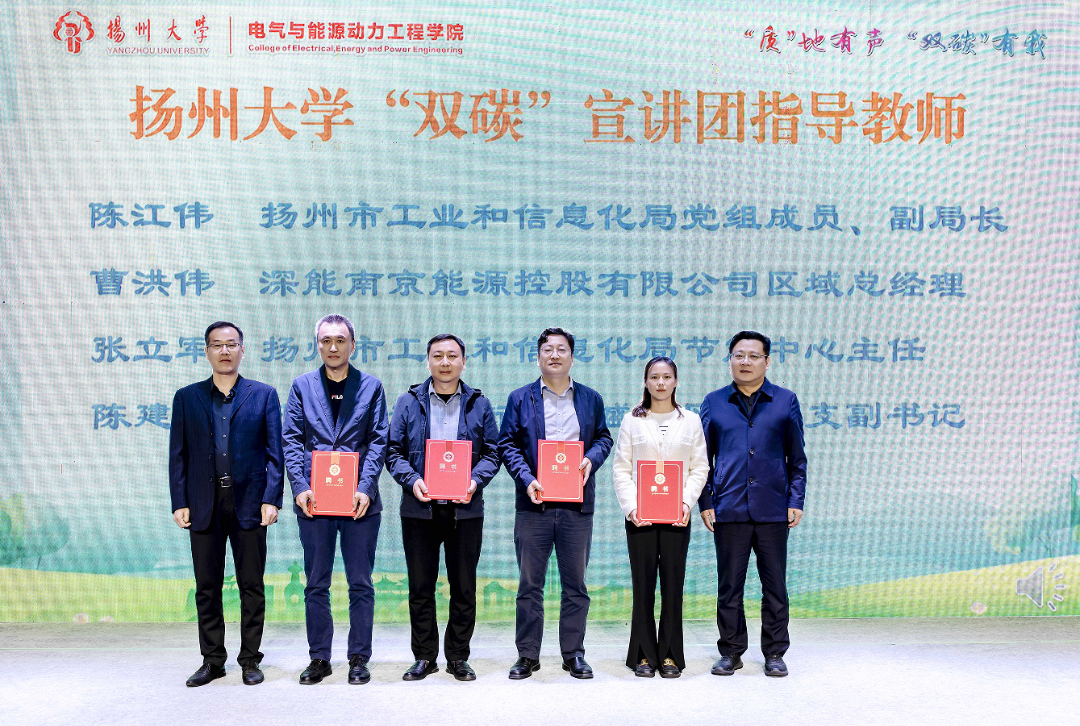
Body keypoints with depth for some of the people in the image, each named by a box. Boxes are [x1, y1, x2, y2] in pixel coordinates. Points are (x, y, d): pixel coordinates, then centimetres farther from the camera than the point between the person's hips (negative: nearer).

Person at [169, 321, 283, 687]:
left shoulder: (264, 395, 5)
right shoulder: (187, 397, 10)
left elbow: (274, 452, 1)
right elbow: (178, 455, 8)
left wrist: (271, 499, -8)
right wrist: (179, 503, -1)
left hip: (249, 502, -1)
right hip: (204, 503, 2)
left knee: (251, 585, 4)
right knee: (207, 586, 8)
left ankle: (250, 660, 16)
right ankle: (212, 660, 20)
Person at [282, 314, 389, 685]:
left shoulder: (371, 386, 6)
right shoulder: (302, 386, 9)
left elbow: (378, 442, 0)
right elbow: (292, 441, 4)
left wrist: (365, 488, -11)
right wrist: (300, 486, -8)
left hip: (359, 500, -1)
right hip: (314, 500, 1)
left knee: (360, 584, 5)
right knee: (316, 584, 8)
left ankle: (359, 658, 15)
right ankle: (319, 658, 19)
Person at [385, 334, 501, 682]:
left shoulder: (479, 404, 8)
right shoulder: (408, 402, 7)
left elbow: (491, 452, 6)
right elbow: (394, 451, 4)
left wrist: (475, 480, -12)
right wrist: (412, 480, -13)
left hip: (465, 508, 0)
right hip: (419, 509, 0)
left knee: (464, 586, 5)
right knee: (420, 586, 6)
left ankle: (458, 657, 18)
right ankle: (424, 657, 18)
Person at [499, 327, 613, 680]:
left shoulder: (590, 399, 12)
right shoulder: (520, 398, 7)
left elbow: (603, 437, 15)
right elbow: (507, 444, 4)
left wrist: (591, 459, -7)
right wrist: (526, 479, -11)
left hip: (577, 504, 1)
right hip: (534, 503, -1)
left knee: (575, 582, 6)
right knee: (529, 582, 3)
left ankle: (574, 654, 17)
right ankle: (527, 655, 14)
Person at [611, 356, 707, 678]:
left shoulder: (691, 421, 9)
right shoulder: (632, 420, 6)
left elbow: (700, 467, 6)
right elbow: (621, 468, 2)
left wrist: (687, 501, -9)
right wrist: (631, 506, -10)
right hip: (640, 515, -1)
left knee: (673, 585, 3)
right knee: (643, 585, 1)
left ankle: (670, 655, 13)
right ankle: (644, 655, 11)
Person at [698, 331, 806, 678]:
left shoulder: (786, 401, 7)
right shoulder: (713, 403, 8)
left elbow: (797, 458, 9)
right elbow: (703, 458, 10)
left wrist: (796, 501, 1)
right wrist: (705, 503, 3)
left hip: (773, 510, 0)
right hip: (728, 510, 0)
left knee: (775, 585, 6)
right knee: (729, 585, 6)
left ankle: (774, 653, 19)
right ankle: (731, 652, 19)